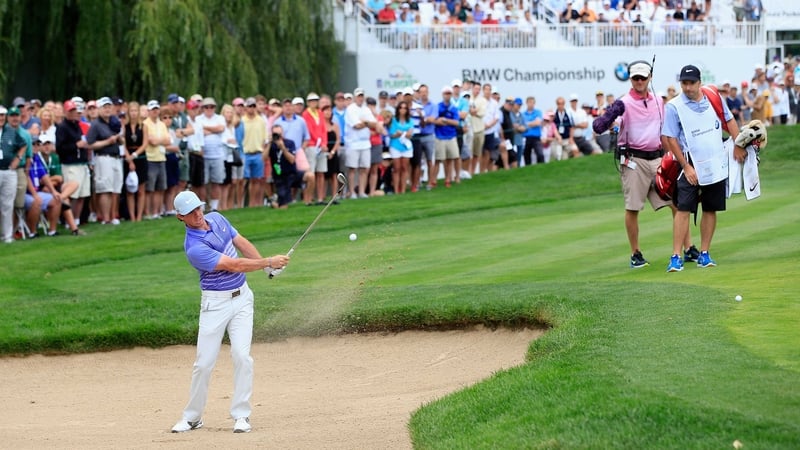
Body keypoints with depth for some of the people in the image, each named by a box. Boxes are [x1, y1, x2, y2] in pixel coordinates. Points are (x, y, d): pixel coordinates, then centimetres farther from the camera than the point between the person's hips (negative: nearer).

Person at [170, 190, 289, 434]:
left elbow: (242, 243, 13)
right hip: (215, 302, -5)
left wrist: (267, 264, -1)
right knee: (204, 362, -2)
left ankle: (241, 415, -2)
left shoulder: (216, 219, 1)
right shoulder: (194, 248, -22)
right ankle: (192, 417, 13)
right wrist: (269, 262, -16)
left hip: (241, 297, 5)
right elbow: (234, 265, -21)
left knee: (241, 355, -8)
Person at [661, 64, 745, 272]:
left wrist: (738, 146, 7)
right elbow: (670, 139, -9)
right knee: (683, 209, -11)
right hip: (691, 166, -4)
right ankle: (676, 257, -12)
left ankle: (704, 254, 14)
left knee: (711, 209, 7)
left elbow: (729, 121, 16)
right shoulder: (673, 107, -9)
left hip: (717, 165, 4)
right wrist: (686, 167, -12)